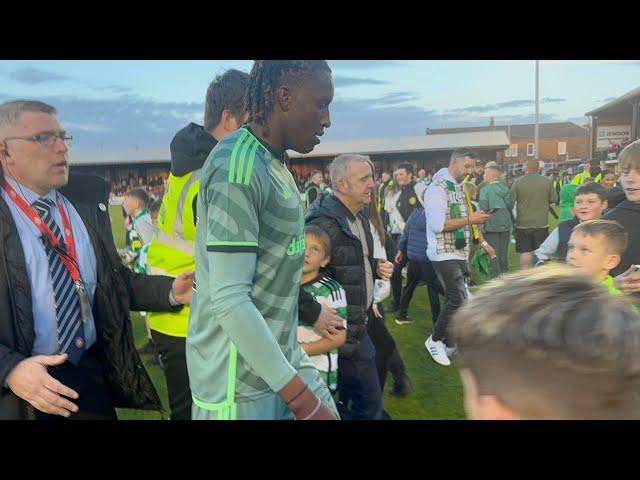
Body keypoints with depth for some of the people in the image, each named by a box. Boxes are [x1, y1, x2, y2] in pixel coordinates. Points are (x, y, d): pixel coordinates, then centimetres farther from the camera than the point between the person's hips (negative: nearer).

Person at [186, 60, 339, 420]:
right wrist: (300, 396, -20)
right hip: (240, 379, -8)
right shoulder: (237, 165, -21)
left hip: (281, 354, 8)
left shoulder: (274, 162, 8)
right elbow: (229, 300, -25)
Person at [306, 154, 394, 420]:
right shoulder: (324, 224, -24)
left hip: (360, 323, 9)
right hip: (344, 331, -9)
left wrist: (374, 267, 4)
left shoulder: (359, 217, 8)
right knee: (369, 407, 2)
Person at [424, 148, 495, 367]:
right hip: (444, 253, -8)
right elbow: (438, 224, -23)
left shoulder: (458, 187, 14)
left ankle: (449, 344, 24)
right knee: (459, 299, -10)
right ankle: (435, 340, 8)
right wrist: (470, 219, -19)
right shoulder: (438, 187, -13)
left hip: (460, 252, 9)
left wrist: (483, 242, 16)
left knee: (453, 299, 12)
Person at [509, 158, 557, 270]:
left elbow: (510, 201, -7)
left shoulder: (518, 181, -9)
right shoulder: (547, 181, -3)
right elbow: (553, 199, 6)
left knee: (525, 252, 5)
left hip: (523, 223, -1)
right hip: (542, 223, 1)